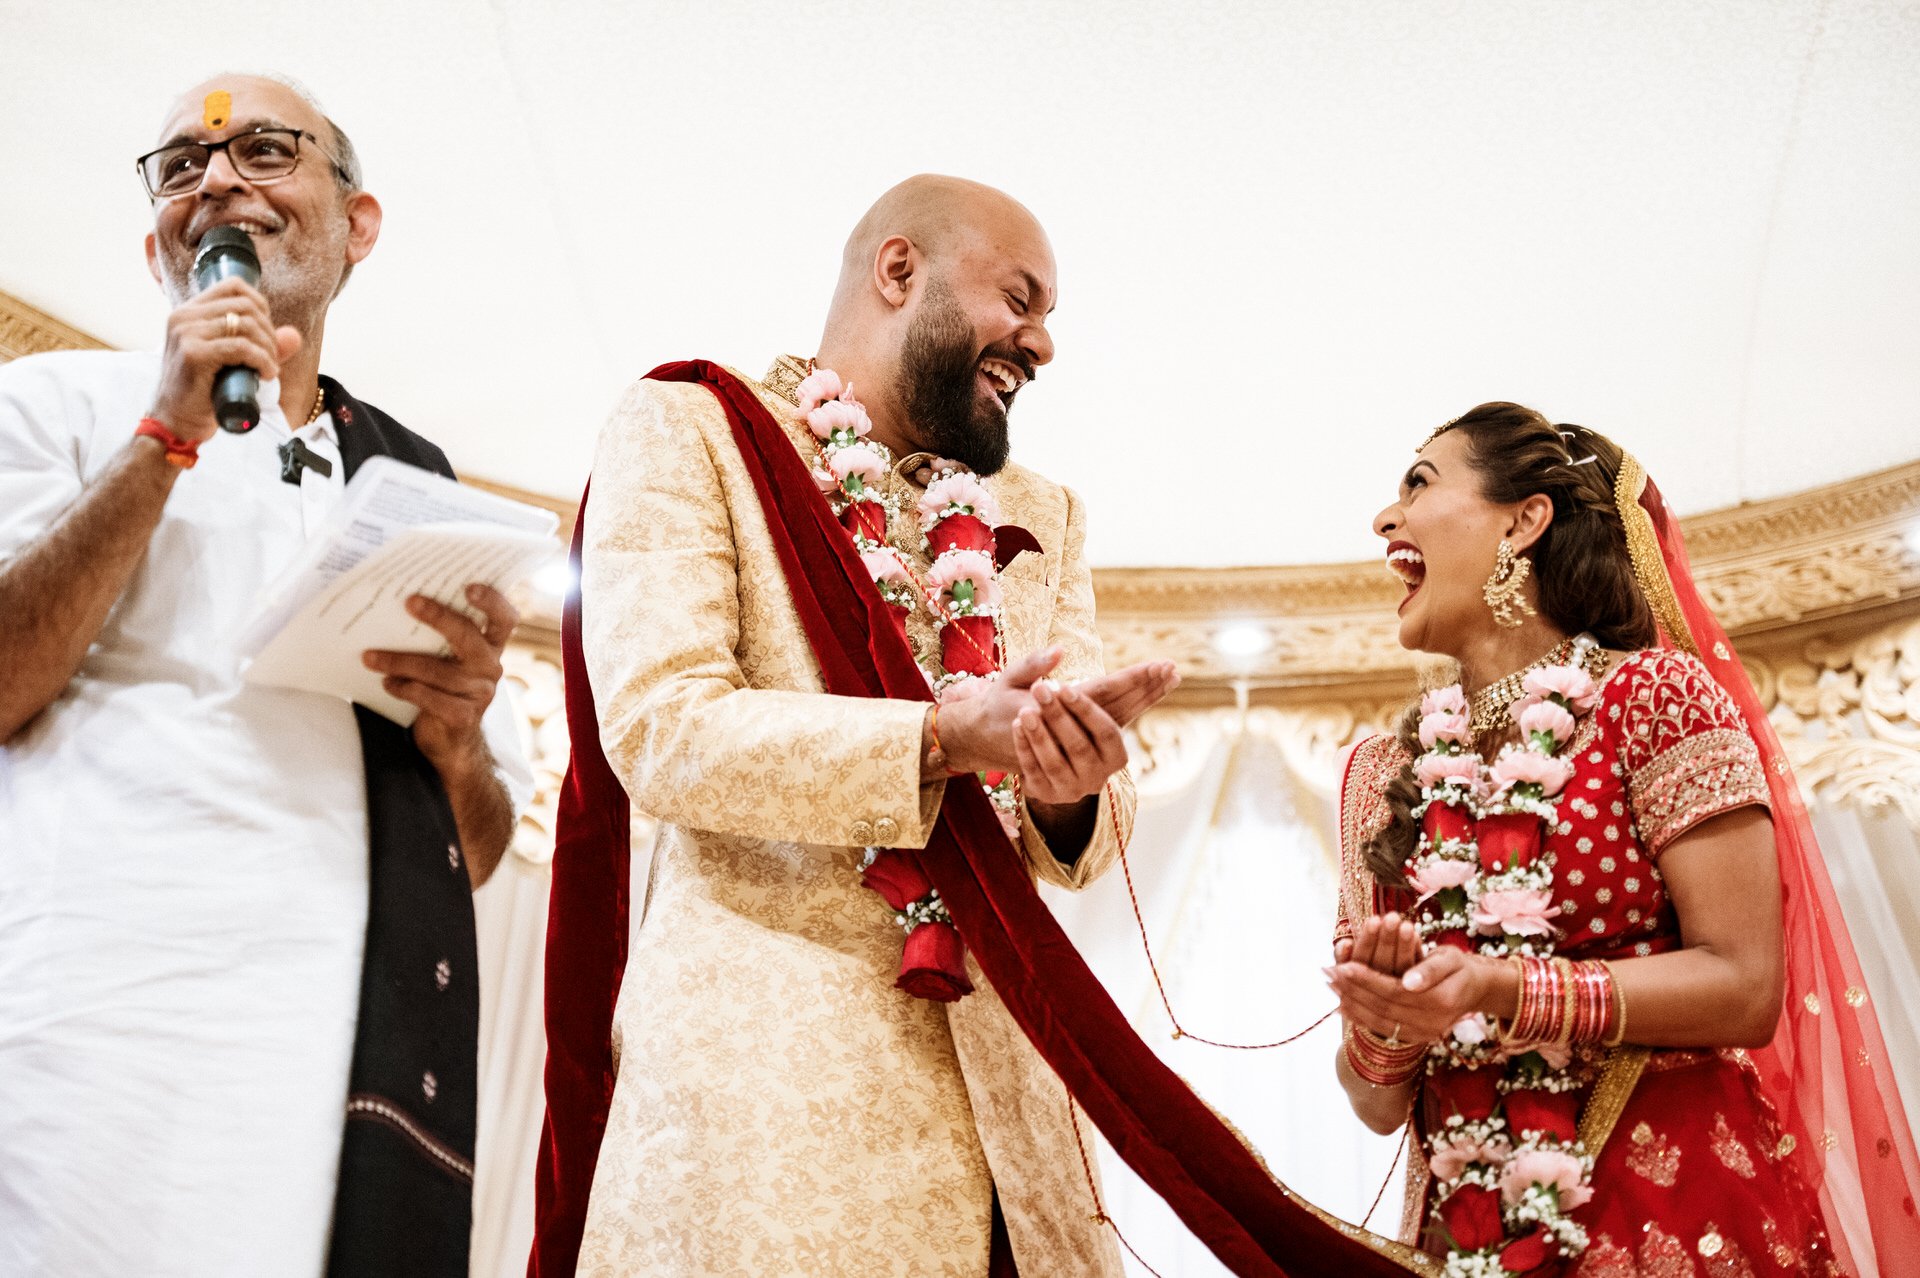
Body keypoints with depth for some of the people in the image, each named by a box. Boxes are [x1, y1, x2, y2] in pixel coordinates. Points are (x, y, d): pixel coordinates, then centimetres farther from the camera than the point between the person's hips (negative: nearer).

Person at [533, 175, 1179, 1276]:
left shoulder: (1042, 517, 18)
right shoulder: (688, 430, 3)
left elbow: (1097, 828, 11)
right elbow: (660, 729, -11)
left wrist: (1071, 787, -13)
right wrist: (939, 736, -21)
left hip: (1000, 1066, 5)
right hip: (764, 1051, -4)